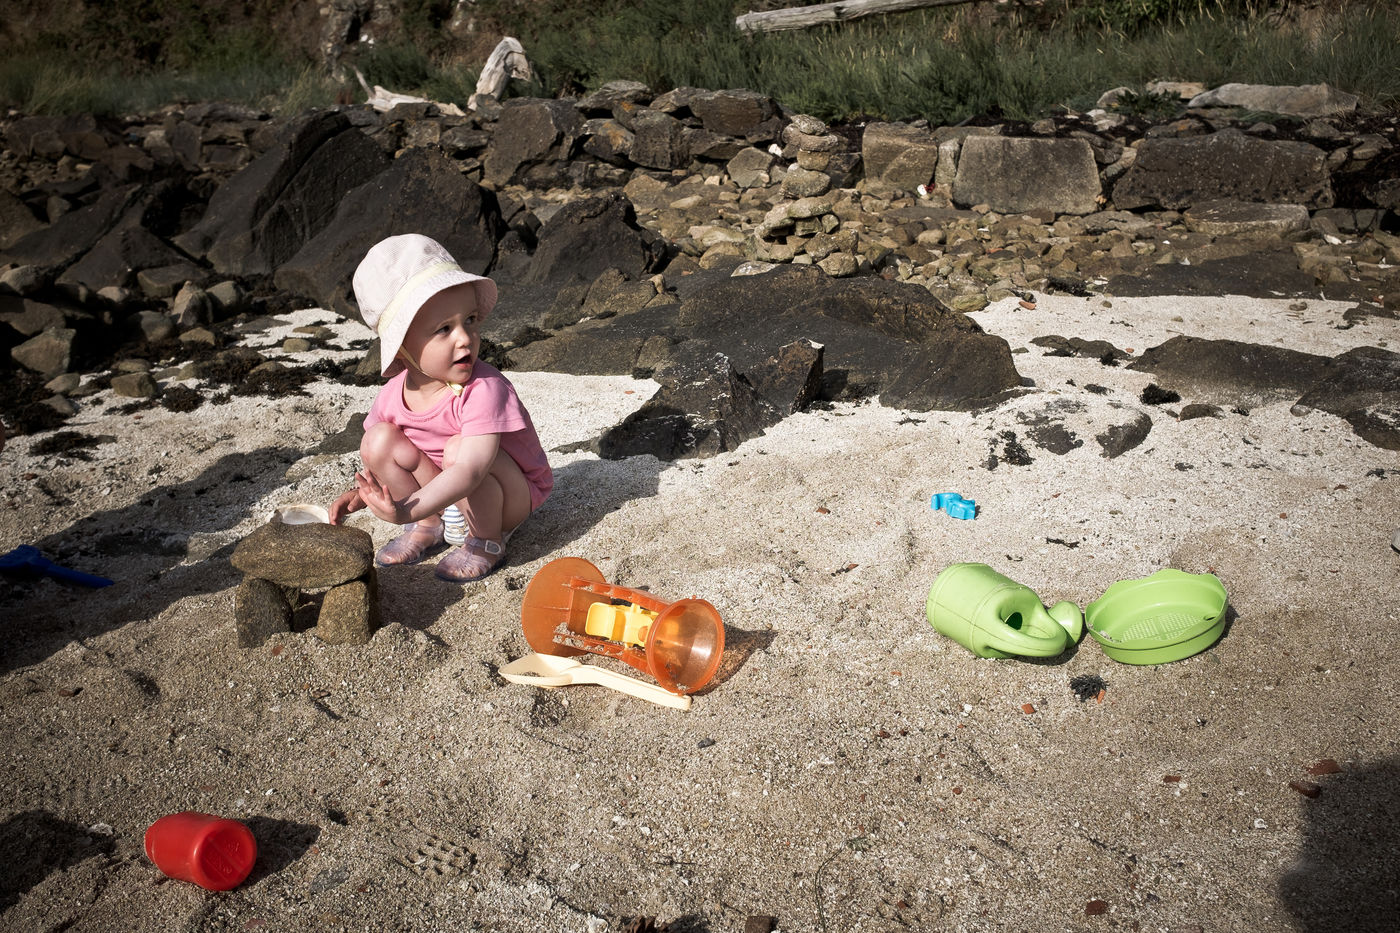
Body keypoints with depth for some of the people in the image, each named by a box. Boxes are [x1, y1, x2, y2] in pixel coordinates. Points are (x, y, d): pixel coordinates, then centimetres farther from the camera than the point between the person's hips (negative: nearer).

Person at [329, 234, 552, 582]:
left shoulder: (484, 390, -33)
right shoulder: (393, 395, -12)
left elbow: (469, 471, -45)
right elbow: (382, 462, 6)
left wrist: (407, 510, -57)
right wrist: (361, 493, -15)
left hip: (514, 492, -5)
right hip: (439, 492, 6)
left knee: (458, 448, -34)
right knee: (378, 440, -12)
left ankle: (488, 540, -10)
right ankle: (429, 527, 4)